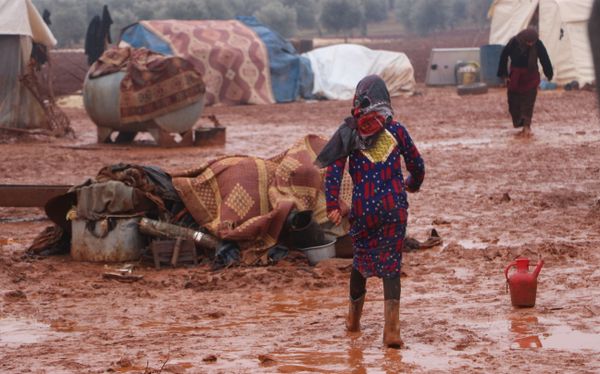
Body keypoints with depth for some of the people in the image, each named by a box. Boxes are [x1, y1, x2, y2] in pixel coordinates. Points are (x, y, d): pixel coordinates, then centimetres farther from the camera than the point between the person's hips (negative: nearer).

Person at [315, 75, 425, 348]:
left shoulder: (349, 132, 0)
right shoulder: (395, 130, 2)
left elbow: (334, 169, -8)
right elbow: (417, 164, 12)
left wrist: (333, 205, -8)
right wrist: (413, 184, 33)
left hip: (363, 209, 0)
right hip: (394, 207, 0)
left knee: (362, 259, 21)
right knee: (390, 264, 2)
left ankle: (354, 318, 37)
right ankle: (391, 328, -12)